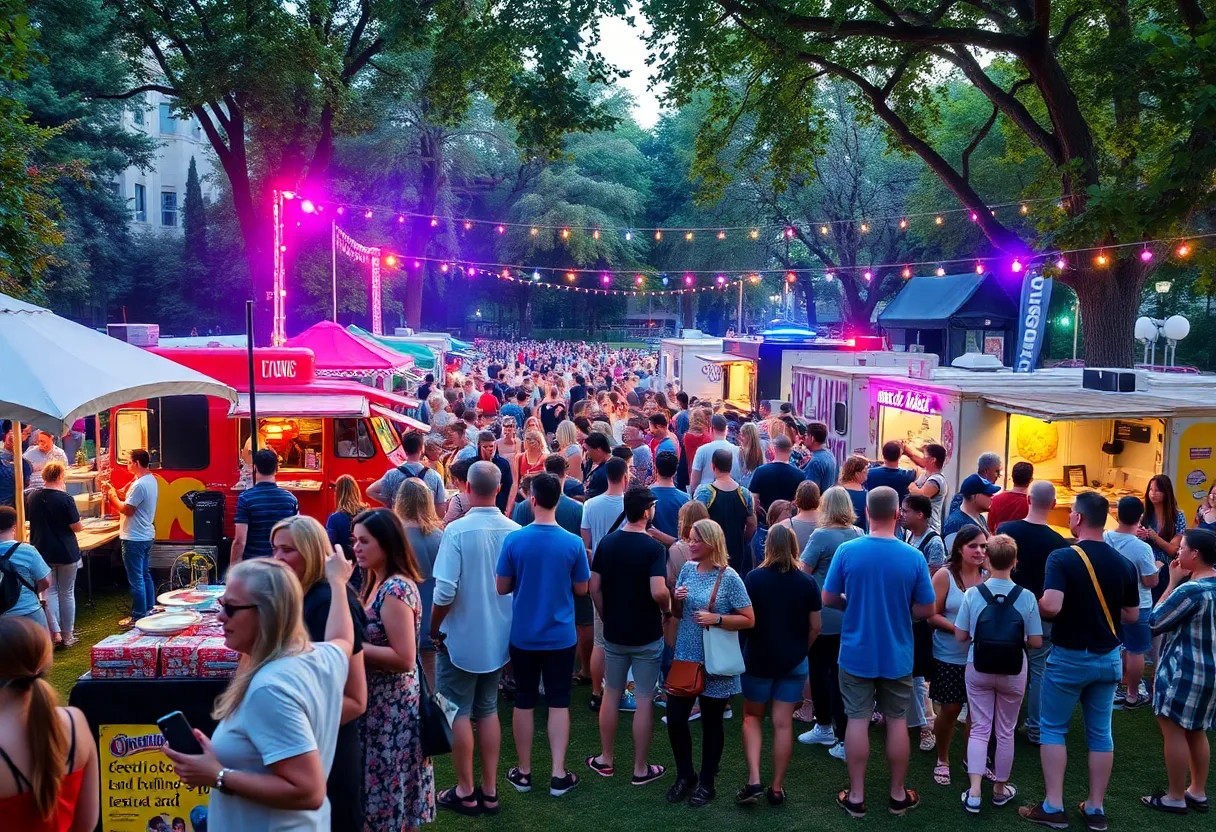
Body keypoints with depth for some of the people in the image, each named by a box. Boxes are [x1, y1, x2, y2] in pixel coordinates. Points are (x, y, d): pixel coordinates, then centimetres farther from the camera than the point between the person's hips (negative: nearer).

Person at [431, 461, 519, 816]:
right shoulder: (515, 531, -6)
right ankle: (489, 790, 22)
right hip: (498, 637, 4)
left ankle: (465, 793, 17)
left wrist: (434, 629, -4)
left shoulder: (457, 530, -19)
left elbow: (445, 591, -21)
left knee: (460, 713, 9)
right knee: (488, 710, 16)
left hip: (461, 637, -4)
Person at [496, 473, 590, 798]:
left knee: (524, 701, 13)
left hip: (523, 636, 0)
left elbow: (502, 587, -4)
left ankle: (523, 772, 21)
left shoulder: (514, 540, -13)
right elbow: (581, 589, -1)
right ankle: (558, 774, 10)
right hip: (561, 636, 0)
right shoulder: (573, 543, -12)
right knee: (559, 702, 9)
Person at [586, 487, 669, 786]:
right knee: (644, 700, 5)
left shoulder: (606, 543, -1)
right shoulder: (653, 548, -17)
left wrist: (607, 617, 14)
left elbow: (594, 588, 1)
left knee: (612, 694, 17)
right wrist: (667, 607, -5)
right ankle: (640, 769, 14)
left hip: (614, 633, 4)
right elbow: (658, 592, -26)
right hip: (646, 636, -4)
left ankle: (605, 759, 27)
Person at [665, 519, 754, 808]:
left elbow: (749, 620, -12)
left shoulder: (729, 578, -14)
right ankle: (685, 775, 25)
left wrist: (716, 618, -23)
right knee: (674, 718, 4)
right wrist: (677, 600, -10)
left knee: (711, 723, 9)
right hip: (685, 657, 4)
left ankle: (706, 783, 24)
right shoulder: (687, 569, 2)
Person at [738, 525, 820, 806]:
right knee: (783, 724, 7)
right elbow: (815, 627, 0)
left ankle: (754, 781, 2)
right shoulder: (807, 582, -5)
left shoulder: (753, 578, -10)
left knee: (751, 717, 15)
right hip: (794, 662, 1)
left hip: (758, 659, -1)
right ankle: (776, 788, 14)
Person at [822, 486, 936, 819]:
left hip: (856, 653, 0)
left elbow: (828, 599, -4)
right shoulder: (914, 557, -12)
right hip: (897, 655, 0)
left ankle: (856, 797, 15)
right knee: (897, 722, 12)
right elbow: (925, 610, -5)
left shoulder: (846, 551, -12)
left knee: (857, 721, 8)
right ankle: (898, 796, 23)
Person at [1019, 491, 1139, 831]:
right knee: (1100, 733, 12)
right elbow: (1132, 616, 7)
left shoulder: (1062, 557, -17)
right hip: (1107, 657, 5)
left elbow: (1051, 606, -28)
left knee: (1053, 729, 8)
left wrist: (1030, 605, -8)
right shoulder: (1123, 564, -1)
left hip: (1069, 656, -4)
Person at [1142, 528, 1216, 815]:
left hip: (1184, 669, -9)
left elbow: (1155, 622, -14)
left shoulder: (1191, 590, -24)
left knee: (1173, 730, 1)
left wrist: (1172, 582, -11)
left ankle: (1175, 798, 9)